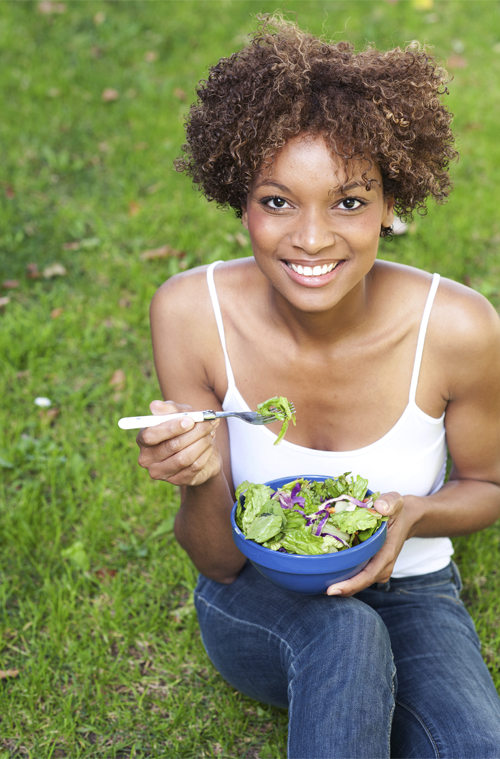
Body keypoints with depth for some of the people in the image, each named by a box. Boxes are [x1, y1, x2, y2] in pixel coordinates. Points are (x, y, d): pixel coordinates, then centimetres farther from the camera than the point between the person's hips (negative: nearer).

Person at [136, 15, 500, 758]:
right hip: (258, 604, 0)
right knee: (347, 635, -34)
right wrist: (201, 482, -35)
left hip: (411, 597, 1)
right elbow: (217, 561, -12)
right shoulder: (191, 313, -20)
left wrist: (415, 514, -23)